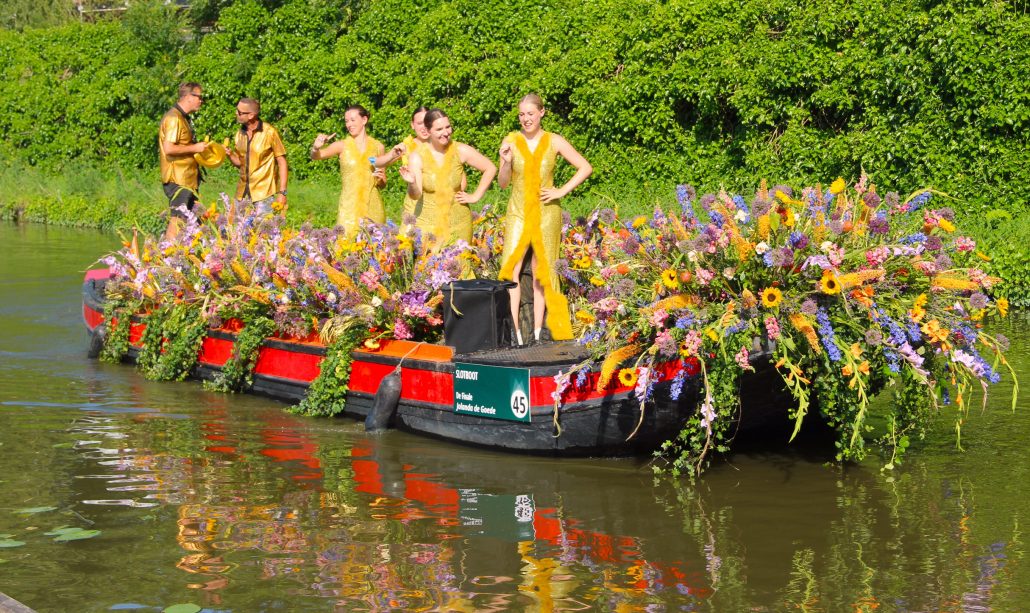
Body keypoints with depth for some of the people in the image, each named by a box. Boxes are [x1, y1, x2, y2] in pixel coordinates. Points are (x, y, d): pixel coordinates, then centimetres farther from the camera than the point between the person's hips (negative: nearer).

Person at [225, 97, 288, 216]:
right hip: (243, 193, 6)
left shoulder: (269, 132, -9)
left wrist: (282, 193, -12)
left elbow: (282, 163, -7)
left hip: (264, 193, -6)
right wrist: (229, 155, -5)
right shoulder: (240, 134, 8)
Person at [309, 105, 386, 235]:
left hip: (372, 205, 2)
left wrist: (381, 178, -6)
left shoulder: (377, 146, 8)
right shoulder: (342, 145, 2)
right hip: (349, 206, -2)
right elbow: (316, 156, -15)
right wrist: (316, 147, -36)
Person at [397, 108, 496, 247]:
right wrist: (412, 183, -33)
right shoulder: (417, 157, -7)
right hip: (428, 223, -1)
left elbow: (490, 169, 2)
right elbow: (415, 195, -12)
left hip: (459, 222, 1)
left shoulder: (461, 151, -7)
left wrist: (476, 196, -1)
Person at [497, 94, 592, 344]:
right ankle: (513, 332, -11)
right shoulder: (510, 141, 1)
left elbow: (586, 168, 3)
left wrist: (563, 191, -5)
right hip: (518, 212, 0)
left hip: (546, 213, 0)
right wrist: (507, 162, -13)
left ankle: (537, 332, 9)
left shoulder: (554, 142, 0)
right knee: (511, 268, -12)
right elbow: (502, 182, 5)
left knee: (541, 272, 4)